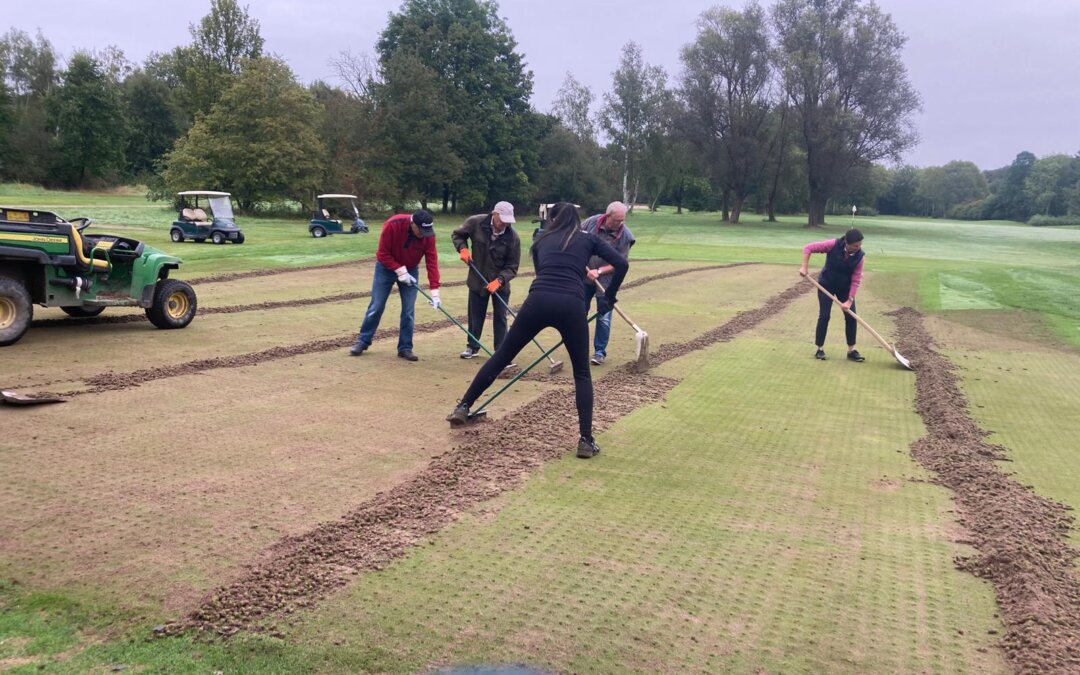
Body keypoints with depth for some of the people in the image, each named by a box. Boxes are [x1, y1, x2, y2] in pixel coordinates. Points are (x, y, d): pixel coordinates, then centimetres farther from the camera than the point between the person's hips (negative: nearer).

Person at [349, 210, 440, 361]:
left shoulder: (428, 234, -21)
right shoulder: (392, 225, -29)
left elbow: (432, 261, -21)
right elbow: (383, 253, -20)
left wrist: (434, 290, -27)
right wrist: (399, 270, -27)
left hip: (410, 270, 2)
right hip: (386, 268, -2)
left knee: (408, 310, -1)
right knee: (376, 307, 1)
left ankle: (405, 348, 9)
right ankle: (363, 341, 16)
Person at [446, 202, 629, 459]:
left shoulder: (543, 240, 27)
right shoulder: (588, 239, 20)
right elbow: (621, 264, 9)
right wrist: (609, 297, 21)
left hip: (538, 300, 2)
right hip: (571, 304, -1)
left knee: (502, 356, 15)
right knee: (582, 373, 12)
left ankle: (463, 408, 21)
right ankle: (586, 440, 5)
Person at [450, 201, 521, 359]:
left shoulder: (512, 237, -20)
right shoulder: (476, 223, -17)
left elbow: (512, 267, -15)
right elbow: (457, 235, 2)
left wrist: (499, 280, -30)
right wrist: (463, 248, -17)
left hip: (500, 282, -1)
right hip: (477, 280, 1)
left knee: (500, 317, 2)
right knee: (475, 315, 11)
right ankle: (473, 347, 28)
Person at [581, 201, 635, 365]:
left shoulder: (625, 235, -17)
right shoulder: (591, 222, -12)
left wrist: (599, 271, -23)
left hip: (606, 280, -2)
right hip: (584, 277, 3)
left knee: (604, 317, 1)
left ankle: (599, 351, 12)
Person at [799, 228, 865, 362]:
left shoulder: (859, 255, -20)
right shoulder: (833, 245, -27)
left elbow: (856, 280, -17)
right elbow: (808, 248, -21)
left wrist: (850, 300, -22)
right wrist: (804, 267, -27)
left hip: (845, 288, 2)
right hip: (826, 285, -2)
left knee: (851, 316, -1)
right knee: (824, 315, -5)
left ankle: (851, 350, 10)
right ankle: (820, 348, 8)